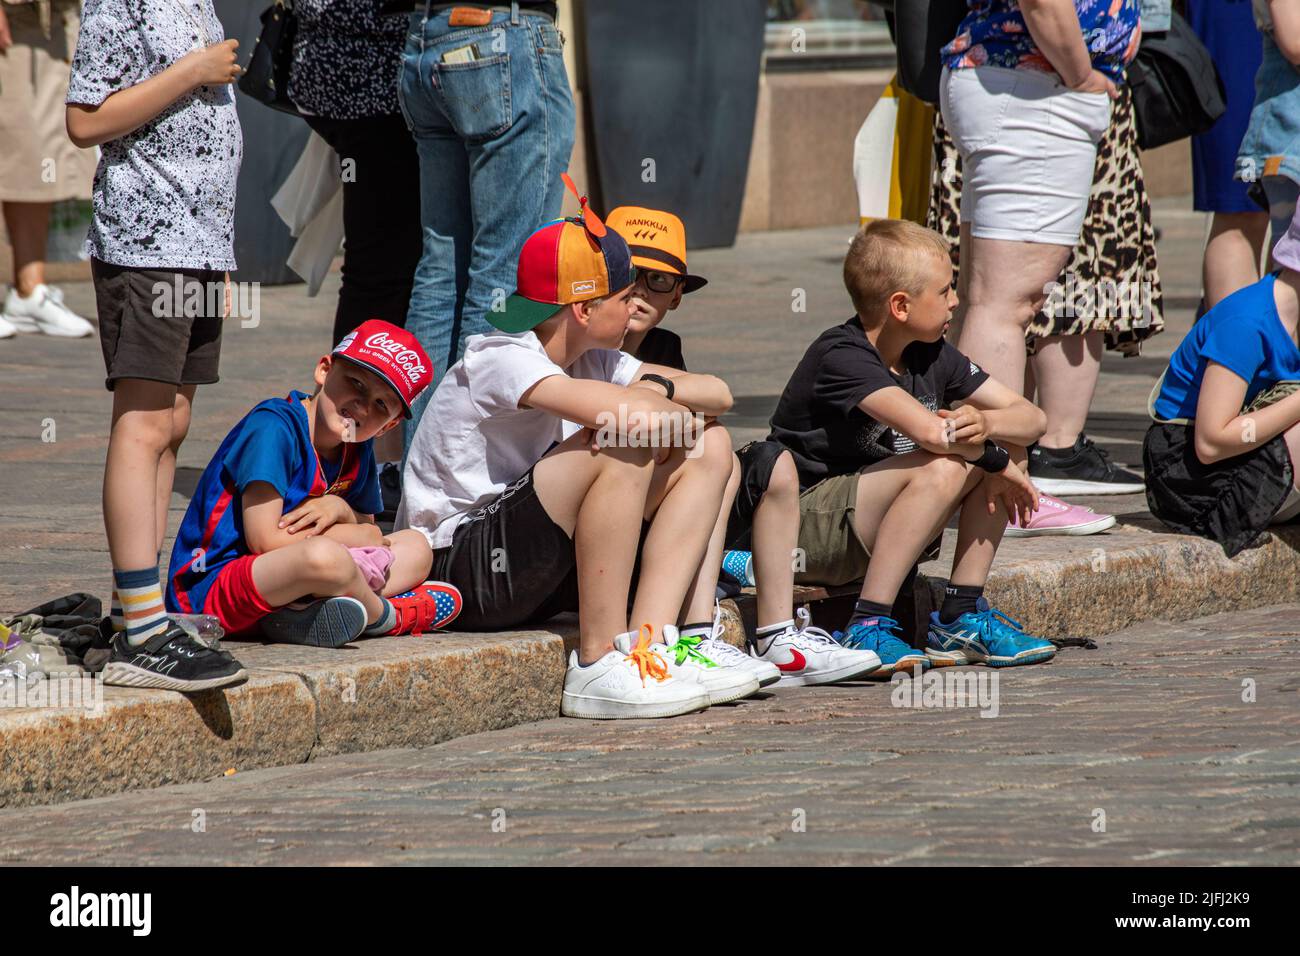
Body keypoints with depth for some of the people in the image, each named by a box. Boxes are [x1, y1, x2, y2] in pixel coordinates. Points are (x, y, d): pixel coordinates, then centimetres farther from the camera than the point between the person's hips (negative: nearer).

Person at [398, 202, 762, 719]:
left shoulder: (592, 362, 10)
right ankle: (599, 663, -23)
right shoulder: (500, 360, -18)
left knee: (708, 450, 4)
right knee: (623, 449, -29)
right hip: (456, 567, -9)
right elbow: (633, 419, -33)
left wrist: (658, 388, -14)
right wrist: (674, 416, -10)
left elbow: (717, 394, 7)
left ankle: (652, 642, -10)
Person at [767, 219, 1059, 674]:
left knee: (985, 462, -3)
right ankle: (866, 628, -28)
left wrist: (986, 424, -21)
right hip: (806, 528, -8)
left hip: (868, 525, 8)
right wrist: (994, 458, -18)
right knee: (943, 467, -29)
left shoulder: (930, 356, 4)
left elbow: (1030, 418, 1)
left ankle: (960, 617, 0)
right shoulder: (841, 357, -21)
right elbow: (929, 431, -35)